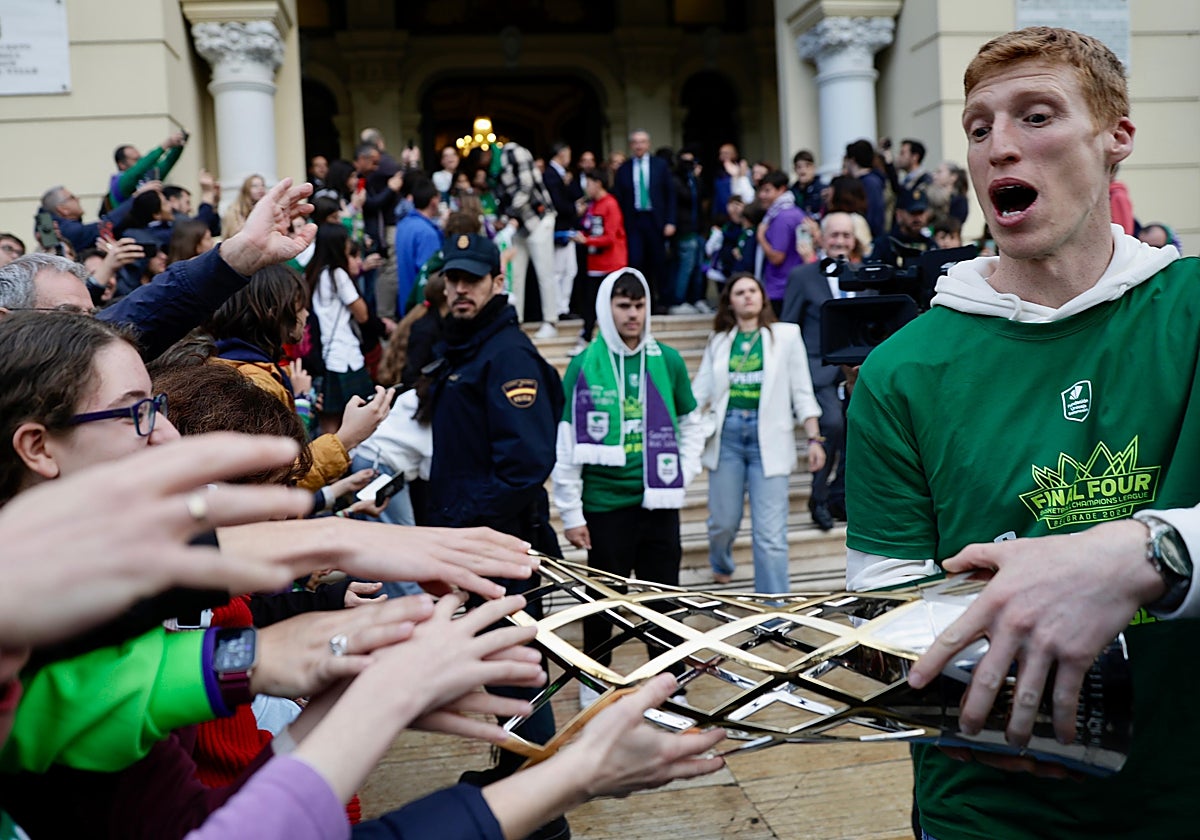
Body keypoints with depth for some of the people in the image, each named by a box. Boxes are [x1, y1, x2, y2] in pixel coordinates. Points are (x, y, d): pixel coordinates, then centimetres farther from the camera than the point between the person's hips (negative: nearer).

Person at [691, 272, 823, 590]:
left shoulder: (786, 335, 6)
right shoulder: (719, 340, 11)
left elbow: (802, 393, 4)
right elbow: (700, 391, 8)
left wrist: (814, 439, -2)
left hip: (768, 436, -2)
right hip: (727, 433, 2)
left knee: (771, 533, -6)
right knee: (724, 520, 9)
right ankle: (721, 564, 44)